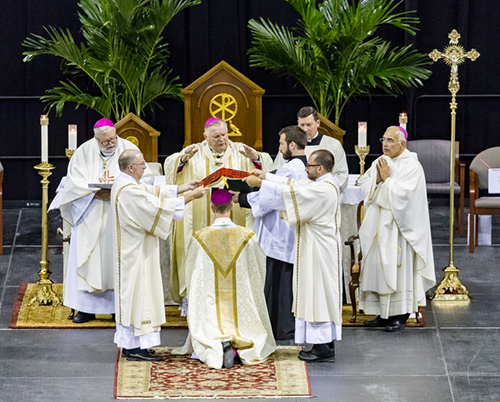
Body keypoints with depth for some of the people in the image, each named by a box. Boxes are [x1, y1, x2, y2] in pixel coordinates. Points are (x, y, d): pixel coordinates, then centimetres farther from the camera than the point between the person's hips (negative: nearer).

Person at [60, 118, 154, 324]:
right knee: (88, 258, -1)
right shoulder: (84, 152, 2)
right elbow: (73, 182, -2)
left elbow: (146, 177, -3)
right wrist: (95, 191, -17)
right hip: (91, 217, 1)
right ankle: (87, 308, 5)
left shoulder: (129, 149, 0)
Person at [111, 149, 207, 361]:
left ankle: (130, 344, 17)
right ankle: (134, 347, -2)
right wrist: (191, 197, -18)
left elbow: (155, 192, 16)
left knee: (134, 294, 13)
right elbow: (158, 206, -24)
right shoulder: (128, 191, -23)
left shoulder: (127, 184, 10)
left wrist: (184, 187, 12)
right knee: (136, 294, -6)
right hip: (135, 253, -11)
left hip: (136, 252, 11)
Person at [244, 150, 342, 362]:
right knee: (318, 296, 12)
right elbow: (294, 185, 17)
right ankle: (326, 345, 15)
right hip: (315, 249, 10)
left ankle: (323, 349, -3)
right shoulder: (320, 184, 11)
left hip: (320, 251, -10)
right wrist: (266, 176, 12)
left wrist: (261, 183, -15)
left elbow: (291, 193, -22)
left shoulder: (324, 189, -21)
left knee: (319, 295, -6)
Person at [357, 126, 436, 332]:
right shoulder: (380, 162, 12)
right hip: (378, 226, 7)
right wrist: (377, 179, -10)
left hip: (397, 227, -7)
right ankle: (383, 314, 14)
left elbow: (403, 193, -21)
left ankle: (400, 316, 0)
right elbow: (363, 185, 7)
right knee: (377, 267, 7)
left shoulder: (411, 166, -10)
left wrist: (387, 179, -12)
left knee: (396, 267, -5)